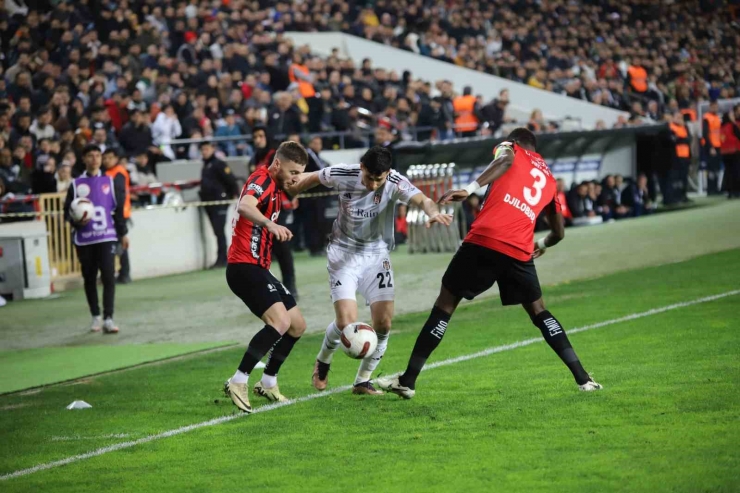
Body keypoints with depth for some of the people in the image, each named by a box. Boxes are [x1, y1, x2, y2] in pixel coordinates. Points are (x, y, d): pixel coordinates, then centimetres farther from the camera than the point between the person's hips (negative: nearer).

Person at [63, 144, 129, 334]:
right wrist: (77, 221, -14)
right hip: (84, 239, 1)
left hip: (106, 237, -1)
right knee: (89, 278, 8)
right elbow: (68, 212, 6)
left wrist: (123, 233, 9)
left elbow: (119, 209, 11)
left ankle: (108, 318, -14)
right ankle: (96, 317, 22)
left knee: (108, 276, -12)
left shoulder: (110, 182, 8)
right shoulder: (76, 185, 5)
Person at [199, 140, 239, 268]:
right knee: (217, 232, 9)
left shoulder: (219, 164, -10)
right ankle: (222, 259, 12)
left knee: (219, 231, -10)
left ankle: (221, 259, -10)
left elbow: (231, 180, -13)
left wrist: (234, 195, -11)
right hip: (209, 203, 9)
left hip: (219, 202, -9)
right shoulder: (206, 165, 17)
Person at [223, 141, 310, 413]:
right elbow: (244, 206, -36)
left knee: (297, 325, 13)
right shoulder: (262, 180, -13)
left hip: (258, 268, 10)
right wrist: (270, 224, -52)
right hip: (244, 266, -10)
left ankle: (268, 383, 24)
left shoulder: (274, 186, 17)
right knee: (280, 321, -25)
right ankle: (238, 383, -23)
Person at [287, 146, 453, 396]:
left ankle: (362, 381, 14)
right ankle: (323, 362, 20)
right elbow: (312, 178, 3)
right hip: (343, 254, -1)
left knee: (383, 323, -8)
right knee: (346, 323, -13)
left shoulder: (395, 182, -21)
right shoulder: (343, 175, -18)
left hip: (377, 256, 2)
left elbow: (421, 199, -39)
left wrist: (433, 212, -60)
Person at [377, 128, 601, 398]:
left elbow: (506, 159, -10)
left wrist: (470, 189, -20)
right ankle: (583, 378, 12)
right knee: (539, 312, 20)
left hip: (485, 240, -3)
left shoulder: (510, 148, 17)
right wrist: (542, 246, 54)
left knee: (445, 304, 6)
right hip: (520, 251, 3)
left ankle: (408, 381, 6)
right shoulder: (549, 179, 27)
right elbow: (559, 232, 32)